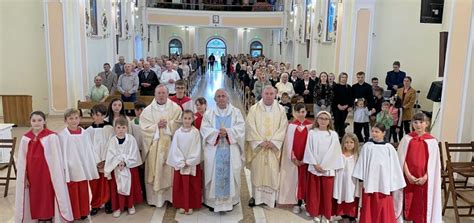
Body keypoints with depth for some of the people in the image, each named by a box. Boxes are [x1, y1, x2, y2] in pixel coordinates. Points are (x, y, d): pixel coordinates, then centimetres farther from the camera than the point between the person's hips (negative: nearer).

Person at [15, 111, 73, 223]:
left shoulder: (51, 137, -12)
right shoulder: (25, 138, 0)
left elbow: (56, 158, -9)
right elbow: (21, 160, 5)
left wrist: (57, 175, -8)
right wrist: (24, 177, 4)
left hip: (47, 172, -4)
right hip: (32, 173, 4)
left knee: (48, 196, 6)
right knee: (35, 197, 13)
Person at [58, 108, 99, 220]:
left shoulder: (85, 134, 0)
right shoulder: (62, 135, -11)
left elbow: (90, 150, 7)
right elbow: (61, 153, -9)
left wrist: (97, 163, 10)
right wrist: (62, 169, -10)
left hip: (83, 169, 3)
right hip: (70, 170, -3)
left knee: (83, 192, 14)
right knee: (72, 193, 8)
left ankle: (83, 212, 30)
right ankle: (73, 214, 23)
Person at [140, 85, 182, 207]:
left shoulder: (175, 108, 2)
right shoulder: (148, 110, 4)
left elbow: (179, 124, -6)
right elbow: (144, 128, -2)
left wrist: (167, 124, -14)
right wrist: (157, 126, -13)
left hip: (170, 144, 0)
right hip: (154, 145, 1)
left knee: (169, 170, 3)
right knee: (154, 170, 3)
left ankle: (170, 196, 15)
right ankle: (154, 197, 13)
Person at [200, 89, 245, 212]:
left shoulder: (236, 112, 7)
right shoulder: (209, 113, 8)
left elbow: (240, 128, -5)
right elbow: (205, 129, -4)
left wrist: (227, 132, -20)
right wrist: (217, 133, -19)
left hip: (231, 151, 0)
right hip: (214, 151, 0)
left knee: (230, 174, 2)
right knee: (214, 174, 1)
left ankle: (230, 200, 14)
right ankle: (213, 201, 11)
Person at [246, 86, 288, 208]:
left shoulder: (281, 109, 3)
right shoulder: (254, 109, 0)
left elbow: (283, 128, -3)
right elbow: (251, 127, -5)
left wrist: (273, 141, -13)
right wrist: (260, 141, -13)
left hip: (274, 146, 0)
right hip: (257, 146, 0)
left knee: (273, 172, 3)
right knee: (257, 171, 5)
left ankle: (271, 197, 15)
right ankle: (256, 196, 17)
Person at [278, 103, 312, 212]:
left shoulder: (310, 125, -2)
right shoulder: (291, 125, -2)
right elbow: (289, 142, -3)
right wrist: (293, 157, -9)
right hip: (294, 158, 0)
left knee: (304, 179, 5)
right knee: (295, 179, 5)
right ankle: (297, 203, 14)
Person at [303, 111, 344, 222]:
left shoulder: (333, 134, -2)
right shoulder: (312, 133, -1)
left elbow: (334, 152, -3)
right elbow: (309, 150, -2)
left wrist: (324, 166, -7)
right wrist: (315, 164, -10)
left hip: (328, 169, 0)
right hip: (314, 168, 0)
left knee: (327, 193, 7)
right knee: (314, 192, 10)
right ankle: (316, 213, 25)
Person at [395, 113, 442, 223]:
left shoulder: (432, 141, -4)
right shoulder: (407, 138, -2)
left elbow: (433, 162, -3)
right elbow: (402, 158, -3)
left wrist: (425, 177, -12)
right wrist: (408, 174, -11)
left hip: (424, 179, -1)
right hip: (408, 177, 1)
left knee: (421, 203, 7)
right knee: (407, 201, 9)